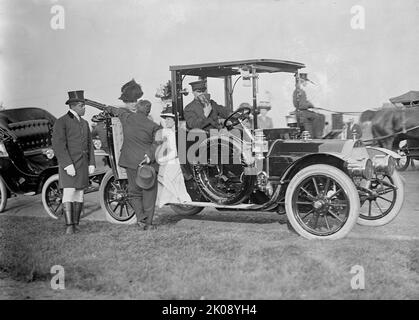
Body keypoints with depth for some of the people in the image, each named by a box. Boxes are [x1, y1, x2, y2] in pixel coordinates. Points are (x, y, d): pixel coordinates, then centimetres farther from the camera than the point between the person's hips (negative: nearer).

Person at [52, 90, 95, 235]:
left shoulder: (84, 123, 16)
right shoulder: (61, 122, -7)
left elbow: (89, 144, 18)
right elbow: (58, 145, -14)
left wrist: (91, 163, 8)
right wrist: (68, 165, -21)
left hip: (83, 164, 6)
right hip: (68, 164, -6)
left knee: (79, 193, 6)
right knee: (69, 193, -11)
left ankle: (76, 224, 12)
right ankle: (69, 226, -11)